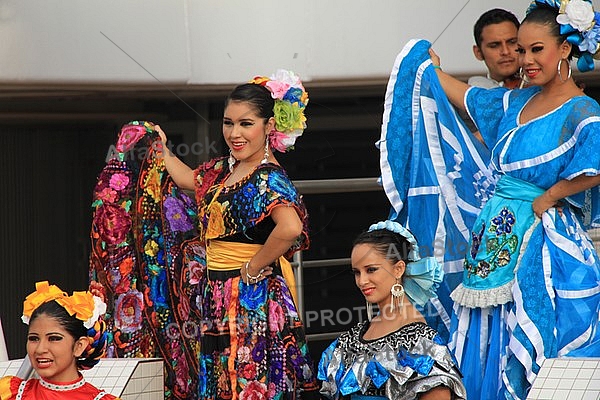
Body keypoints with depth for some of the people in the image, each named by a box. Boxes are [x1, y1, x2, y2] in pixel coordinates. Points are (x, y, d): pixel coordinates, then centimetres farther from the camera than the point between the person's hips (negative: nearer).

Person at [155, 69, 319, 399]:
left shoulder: (267, 178, -17)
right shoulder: (225, 168, 11)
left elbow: (290, 228, -35)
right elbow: (188, 179, 33)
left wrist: (253, 268, -23)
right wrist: (162, 148, 40)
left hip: (252, 299, -9)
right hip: (218, 297, 9)